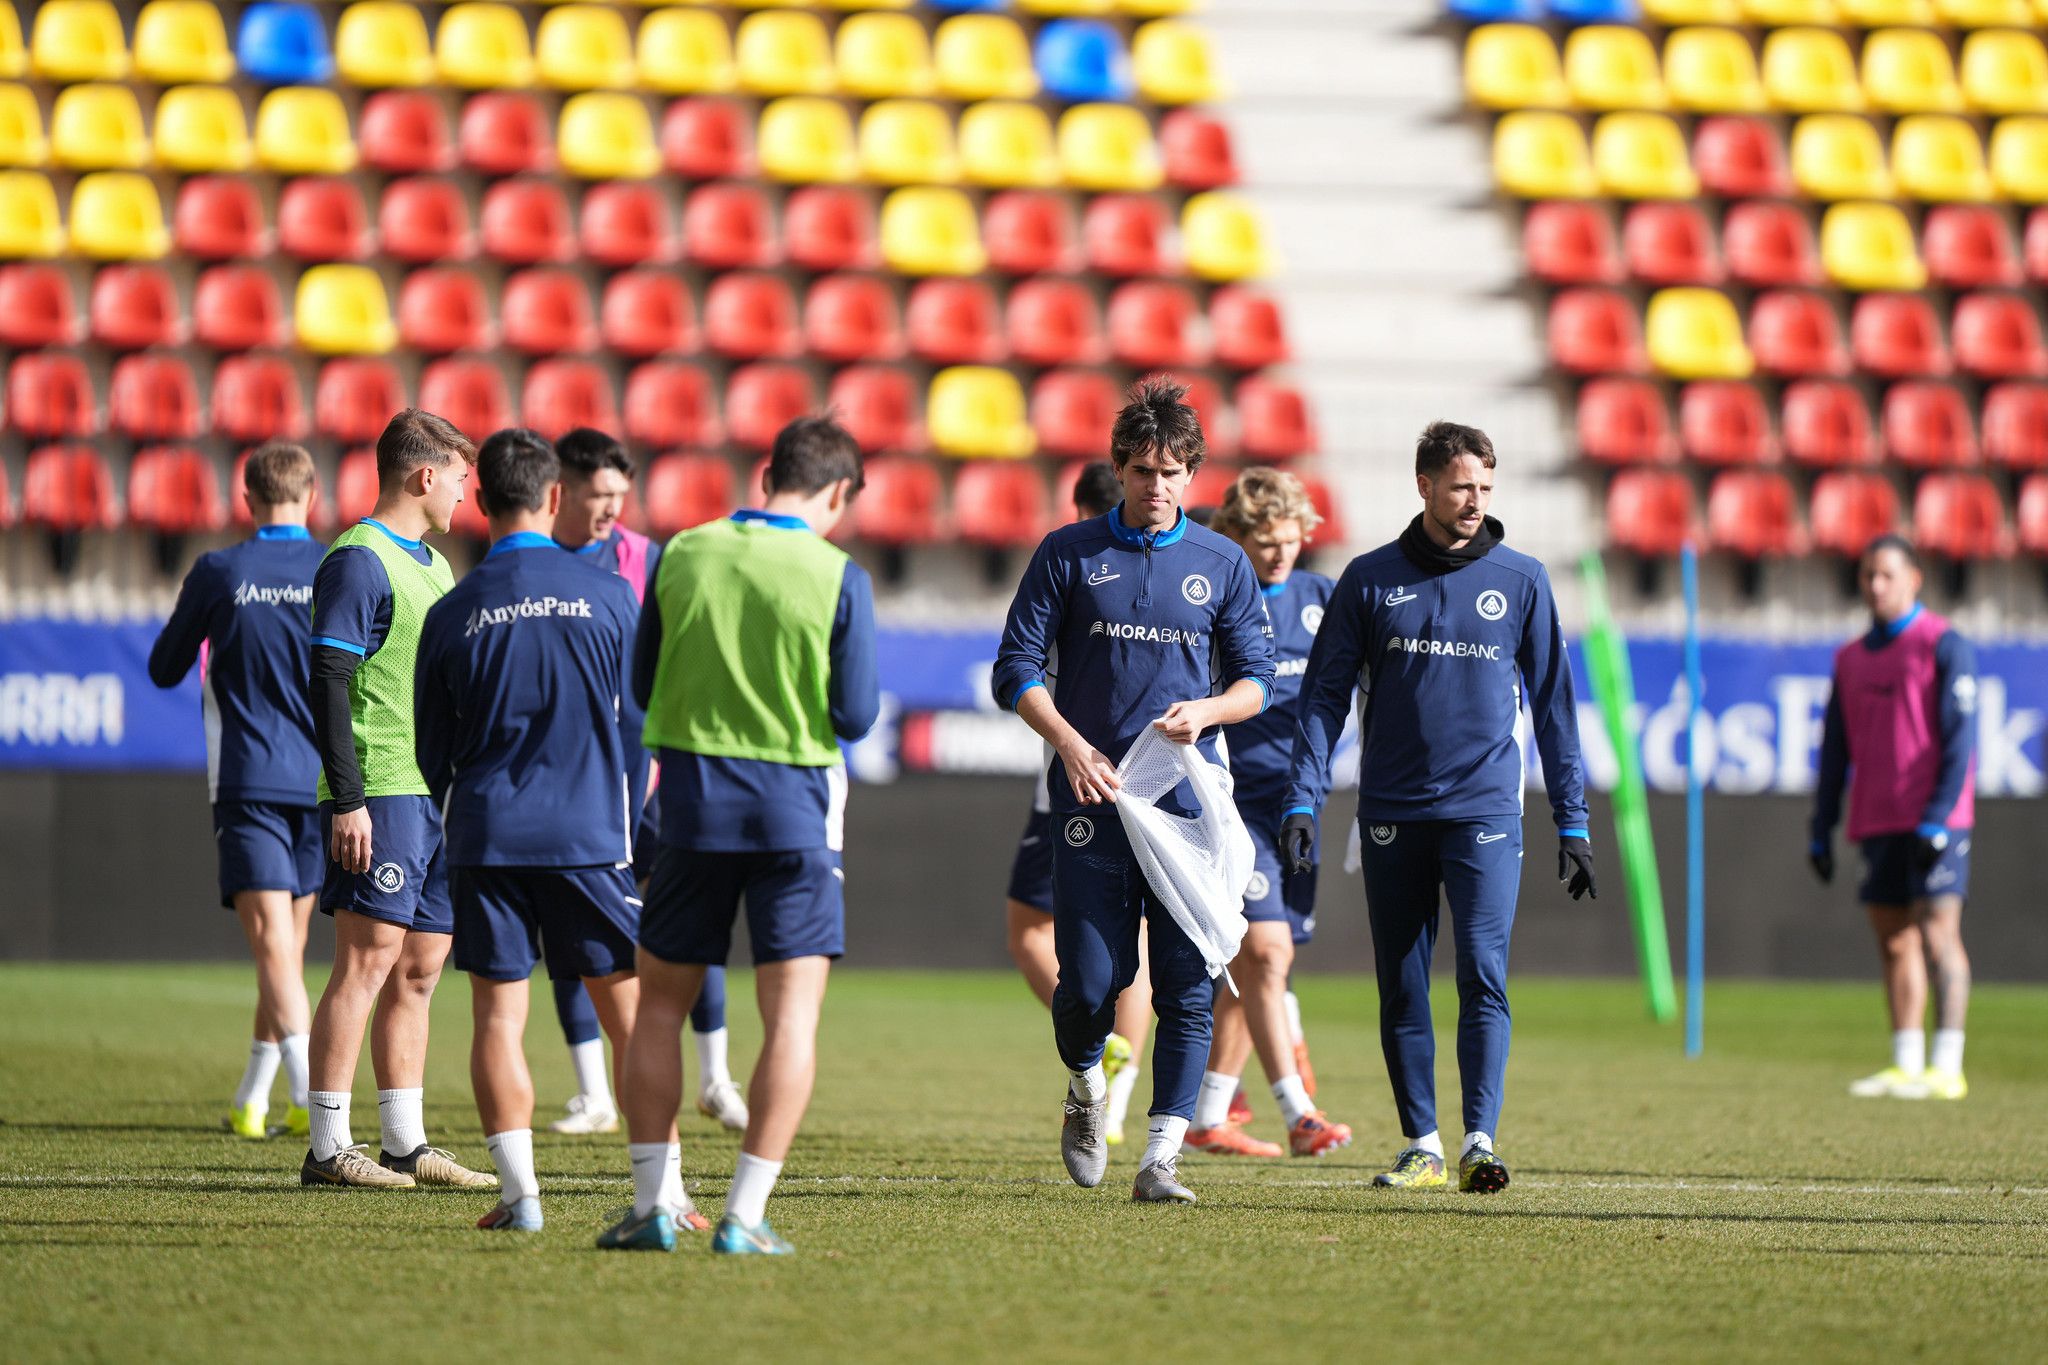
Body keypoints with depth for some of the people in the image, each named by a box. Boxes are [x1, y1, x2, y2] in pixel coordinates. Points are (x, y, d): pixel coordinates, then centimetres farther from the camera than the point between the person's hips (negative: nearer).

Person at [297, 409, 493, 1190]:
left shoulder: (432, 566, 20)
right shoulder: (358, 561, -9)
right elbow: (328, 685, -15)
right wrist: (347, 798, -20)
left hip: (440, 793, 9)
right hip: (380, 791, -9)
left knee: (419, 970, 9)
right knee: (369, 958, -10)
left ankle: (406, 1146, 12)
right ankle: (328, 1148, -9)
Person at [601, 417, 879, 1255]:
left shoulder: (681, 556, 0)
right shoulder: (838, 577, -8)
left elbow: (643, 685, 8)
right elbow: (855, 716, -5)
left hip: (693, 806, 3)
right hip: (795, 811, -3)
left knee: (660, 1002, 14)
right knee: (793, 1012, 1)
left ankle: (650, 1207, 10)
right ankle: (745, 1216, -7)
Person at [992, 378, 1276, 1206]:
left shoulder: (1222, 564, 10)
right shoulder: (1069, 554, 6)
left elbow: (1257, 679, 12)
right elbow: (1017, 670, 4)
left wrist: (1206, 711, -9)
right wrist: (1071, 744, -11)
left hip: (1190, 797, 1)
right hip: (1092, 793, -1)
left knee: (1187, 983, -7)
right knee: (1090, 981, -5)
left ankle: (1162, 1158, -6)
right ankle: (1085, 1088, 27)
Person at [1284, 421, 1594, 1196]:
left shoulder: (1521, 582, 6)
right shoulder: (1370, 580, 5)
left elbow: (1552, 702, 9)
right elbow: (1325, 695, 5)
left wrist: (1572, 819, 6)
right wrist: (1303, 802, -5)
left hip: (1485, 812, -1)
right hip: (1392, 816, 1)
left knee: (1484, 977, -14)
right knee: (1403, 991, 5)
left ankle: (1480, 1141, -18)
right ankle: (1421, 1146, 13)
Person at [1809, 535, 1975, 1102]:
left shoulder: (1944, 646, -3)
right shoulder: (1852, 658, 16)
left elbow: (1960, 737, -9)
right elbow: (1835, 750, 18)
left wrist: (1938, 818, -17)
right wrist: (1821, 830, 12)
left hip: (1932, 822, -6)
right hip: (1876, 823, 6)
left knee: (1937, 933, -10)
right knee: (1894, 943, 6)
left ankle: (1946, 1069, -12)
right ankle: (1906, 1066, 9)